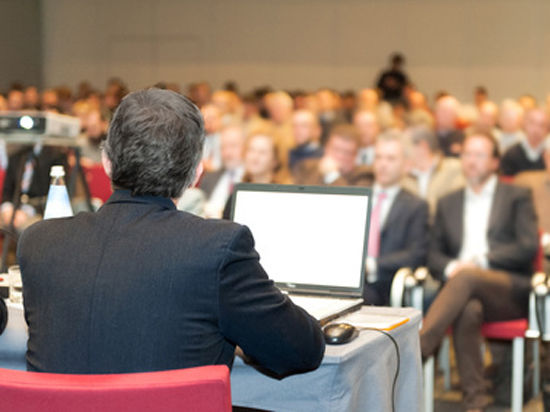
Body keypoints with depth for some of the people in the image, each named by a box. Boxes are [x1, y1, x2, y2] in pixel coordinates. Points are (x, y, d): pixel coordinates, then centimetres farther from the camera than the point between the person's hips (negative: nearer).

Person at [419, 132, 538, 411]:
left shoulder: (517, 197, 15)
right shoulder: (448, 203, 26)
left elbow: (529, 247, 0)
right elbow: (433, 254, 18)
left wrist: (482, 261, -11)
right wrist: (450, 267, -7)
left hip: (510, 291, -2)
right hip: (465, 292, 2)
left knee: (468, 278, -37)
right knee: (467, 311, -36)